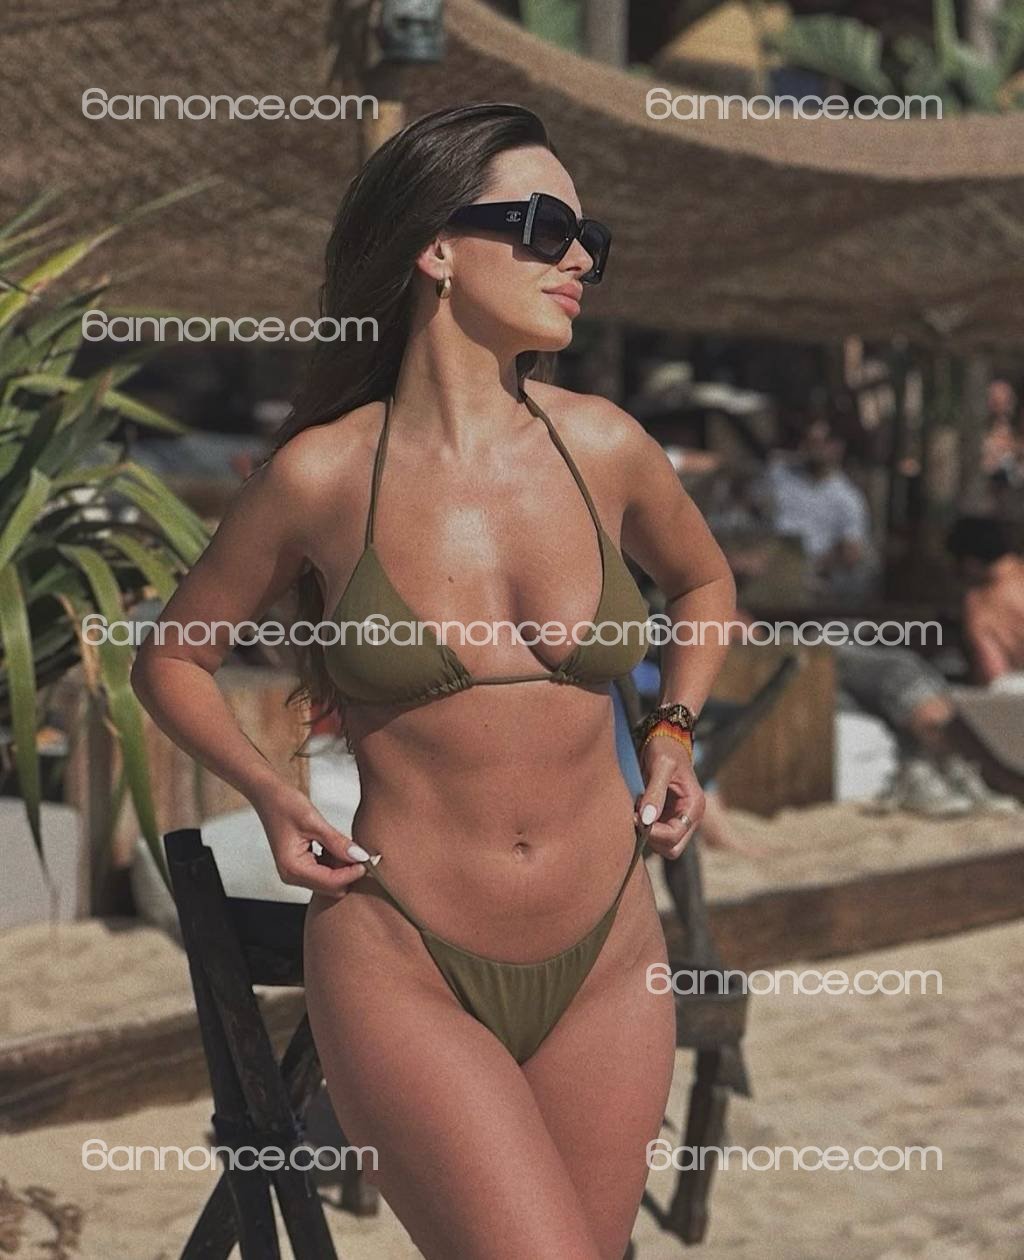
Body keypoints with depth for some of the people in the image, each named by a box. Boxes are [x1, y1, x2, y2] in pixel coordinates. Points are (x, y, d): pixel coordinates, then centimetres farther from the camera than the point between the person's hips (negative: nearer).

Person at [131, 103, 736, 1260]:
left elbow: (703, 581, 22)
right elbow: (170, 660, 8)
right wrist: (270, 797, -7)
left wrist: (672, 732, 7)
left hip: (606, 959, 4)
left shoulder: (601, 446, 0)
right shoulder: (322, 475, -7)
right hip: (401, 967, -4)